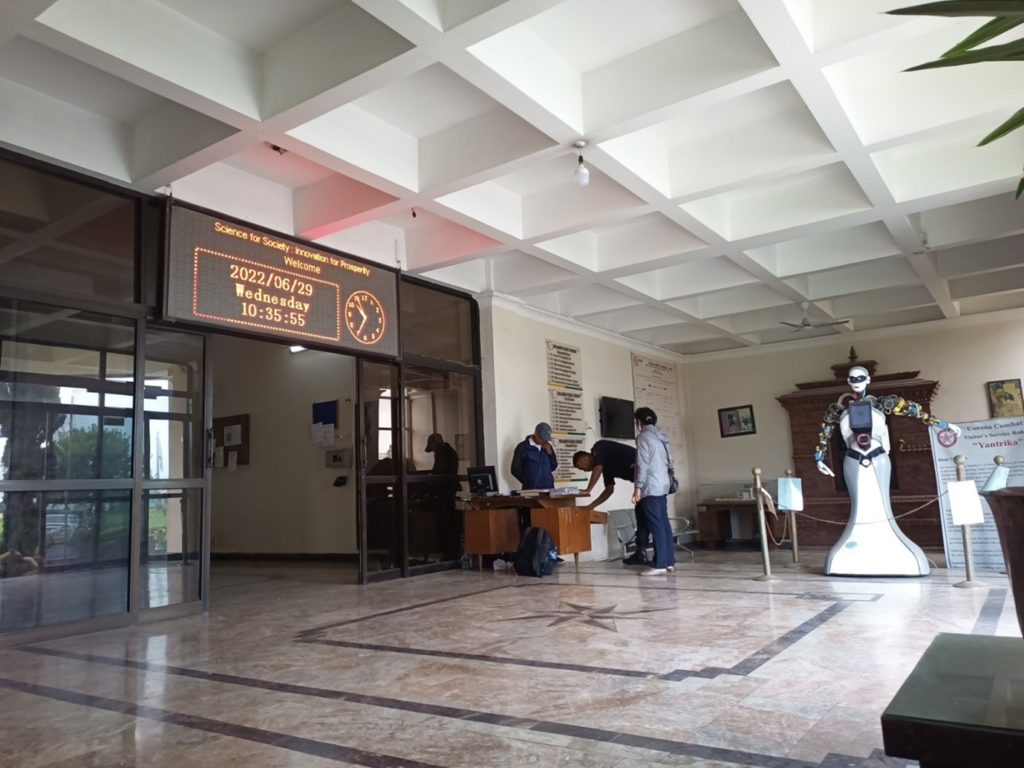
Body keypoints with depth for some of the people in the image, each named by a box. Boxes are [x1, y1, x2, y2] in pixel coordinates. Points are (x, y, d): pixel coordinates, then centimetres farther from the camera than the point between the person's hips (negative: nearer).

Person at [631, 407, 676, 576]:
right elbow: (669, 462, 18)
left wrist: (637, 487, -15)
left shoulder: (644, 437, -10)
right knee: (663, 523, 10)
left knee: (656, 525, -8)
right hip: (663, 485, 9)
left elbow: (642, 465, -16)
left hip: (651, 487, -8)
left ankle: (660, 564, -7)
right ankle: (669, 561, 13)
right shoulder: (661, 437, 15)